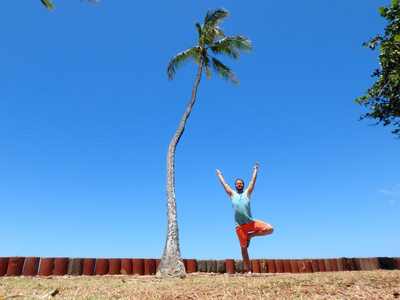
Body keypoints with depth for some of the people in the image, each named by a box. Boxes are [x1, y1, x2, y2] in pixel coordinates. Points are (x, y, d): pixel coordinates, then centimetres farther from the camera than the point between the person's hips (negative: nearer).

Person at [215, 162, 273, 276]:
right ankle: (248, 270, 13)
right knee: (243, 247, 2)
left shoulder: (247, 192, 12)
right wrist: (219, 174, 29)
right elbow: (224, 184, 19)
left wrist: (256, 169, 22)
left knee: (270, 229, -13)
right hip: (240, 225, -1)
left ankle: (250, 235, 3)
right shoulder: (232, 194, 11)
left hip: (251, 222, 1)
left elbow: (253, 180, 16)